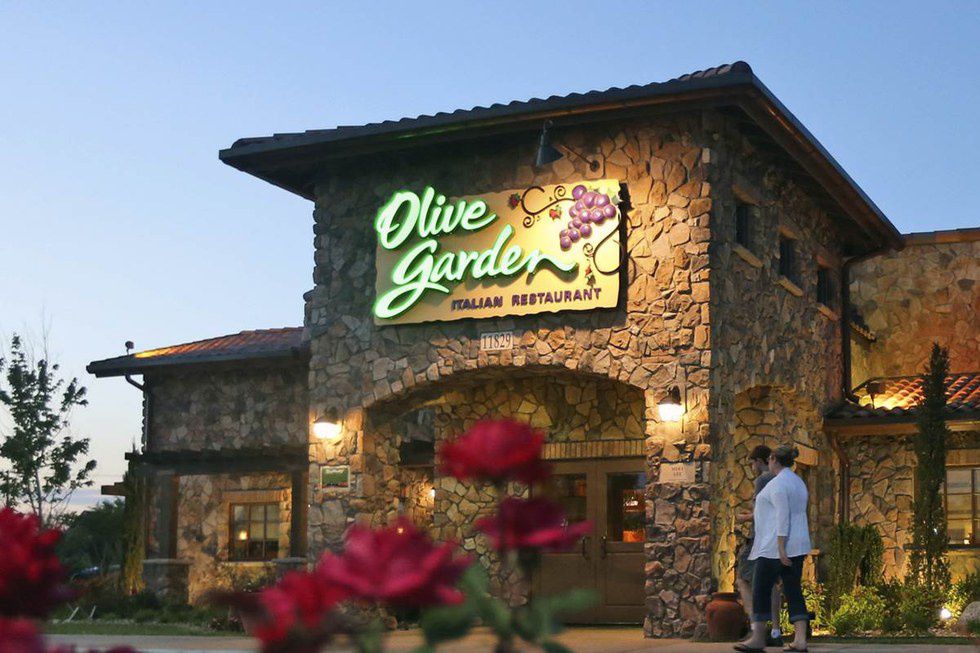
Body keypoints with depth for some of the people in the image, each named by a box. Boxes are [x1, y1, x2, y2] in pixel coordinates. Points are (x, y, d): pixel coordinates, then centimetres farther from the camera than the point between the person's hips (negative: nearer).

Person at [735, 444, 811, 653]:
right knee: (793, 591, 5)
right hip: (797, 546, 9)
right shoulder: (798, 482, 16)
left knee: (761, 590, -1)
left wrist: (781, 548, -23)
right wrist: (756, 514, 45)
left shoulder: (778, 483, -13)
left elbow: (782, 517, -21)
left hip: (777, 545, -9)